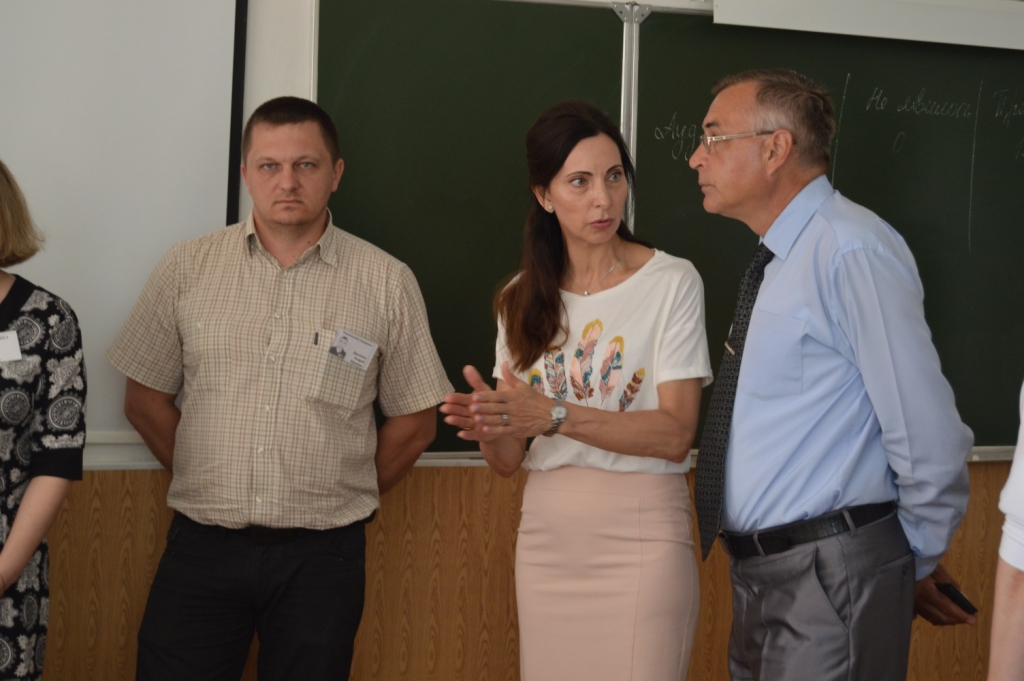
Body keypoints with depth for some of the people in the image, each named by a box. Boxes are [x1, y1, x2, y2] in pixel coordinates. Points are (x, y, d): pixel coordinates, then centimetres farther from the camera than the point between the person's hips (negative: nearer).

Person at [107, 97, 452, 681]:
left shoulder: (387, 282, 0)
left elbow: (415, 422, 6)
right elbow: (146, 398, 9)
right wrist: (213, 485, 7)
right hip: (201, 546, 1)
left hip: (321, 558, 0)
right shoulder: (188, 268, 3)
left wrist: (338, 500, 6)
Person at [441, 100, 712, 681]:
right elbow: (509, 461, 8)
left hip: (640, 530, -4)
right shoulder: (524, 300, 10)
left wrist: (555, 415, -24)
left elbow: (675, 434, -13)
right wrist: (488, 427, -15)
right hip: (547, 530, 4)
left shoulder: (672, 282, -5)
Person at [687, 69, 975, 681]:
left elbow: (928, 435, -18)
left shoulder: (852, 251, -16)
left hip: (830, 583, -9)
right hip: (760, 576, 9)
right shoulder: (780, 264, 13)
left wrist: (920, 559, -5)